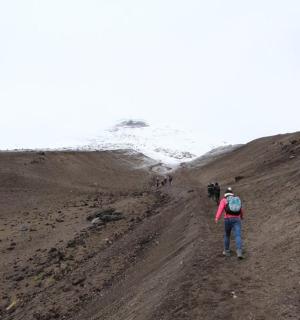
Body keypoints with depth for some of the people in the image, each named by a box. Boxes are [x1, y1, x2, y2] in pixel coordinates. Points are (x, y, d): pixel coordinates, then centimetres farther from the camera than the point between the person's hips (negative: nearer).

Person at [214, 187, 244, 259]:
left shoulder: (224, 200, 8)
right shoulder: (237, 200, 20)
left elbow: (220, 209, -11)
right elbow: (241, 211, 35)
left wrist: (217, 218, -23)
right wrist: (241, 216, 57)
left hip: (228, 219, -1)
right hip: (237, 219, 1)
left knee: (227, 235, 19)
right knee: (238, 236, -7)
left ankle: (226, 251, 26)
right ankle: (239, 252, -24)